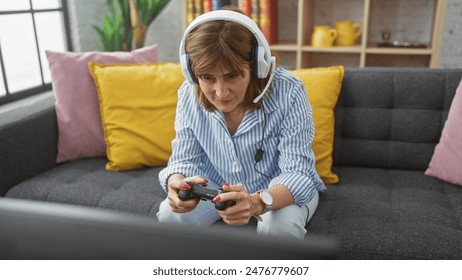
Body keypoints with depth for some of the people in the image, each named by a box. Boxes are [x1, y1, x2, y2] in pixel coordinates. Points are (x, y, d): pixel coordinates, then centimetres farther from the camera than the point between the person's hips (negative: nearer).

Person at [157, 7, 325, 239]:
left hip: (285, 190, -2)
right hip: (219, 186, 3)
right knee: (170, 214, -20)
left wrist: (257, 202, -54)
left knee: (281, 225, -33)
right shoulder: (189, 94, -18)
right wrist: (176, 183, -37)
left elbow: (297, 173, -32)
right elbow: (185, 158, -11)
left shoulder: (288, 93, -30)